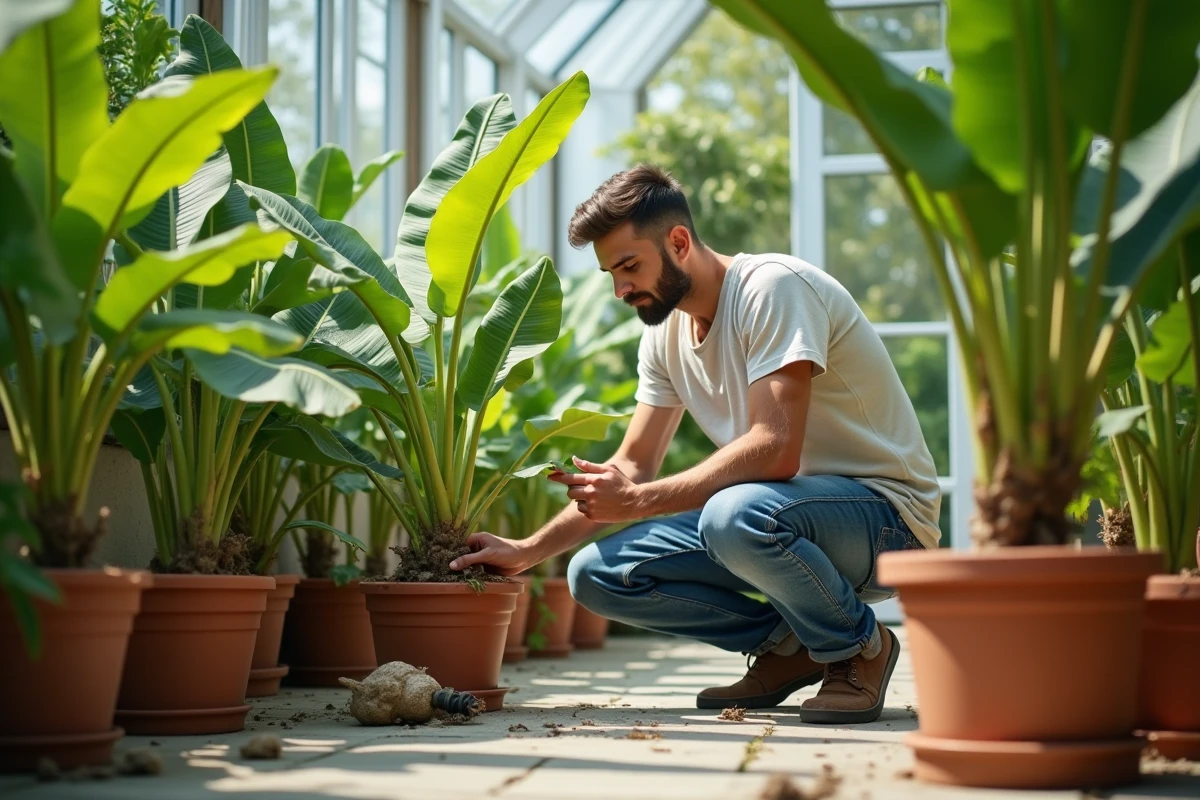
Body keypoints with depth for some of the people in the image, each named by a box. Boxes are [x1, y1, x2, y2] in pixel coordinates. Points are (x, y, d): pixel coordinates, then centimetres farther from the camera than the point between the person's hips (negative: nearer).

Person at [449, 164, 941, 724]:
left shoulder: (773, 286, -19)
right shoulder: (665, 332, 6)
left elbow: (776, 450, -29)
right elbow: (634, 467, 11)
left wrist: (641, 500, -25)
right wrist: (527, 551, 2)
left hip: (885, 511, -7)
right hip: (770, 509, 8)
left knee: (737, 516, -39)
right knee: (595, 574, -6)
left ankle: (859, 646, -9)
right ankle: (788, 646, 6)